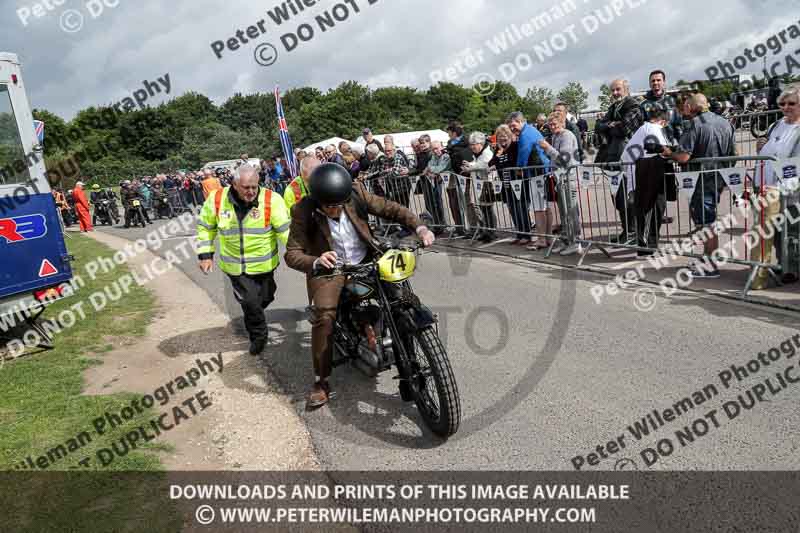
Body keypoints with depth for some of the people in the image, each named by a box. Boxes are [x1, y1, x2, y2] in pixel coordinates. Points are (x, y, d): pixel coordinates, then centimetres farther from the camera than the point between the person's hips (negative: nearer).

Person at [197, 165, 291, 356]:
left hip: (264, 264, 0)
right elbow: (205, 227, 5)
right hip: (235, 266, 0)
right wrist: (205, 254, 2)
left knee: (265, 297, 17)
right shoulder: (217, 199, -9)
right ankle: (258, 336, 24)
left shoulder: (271, 200, -17)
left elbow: (285, 230, -15)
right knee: (250, 302, -2)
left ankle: (252, 317, 53)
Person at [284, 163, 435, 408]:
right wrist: (316, 261, -40)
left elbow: (390, 209, -4)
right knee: (324, 315, -25)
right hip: (328, 269, -3)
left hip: (365, 263, 4)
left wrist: (419, 227, -19)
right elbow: (292, 253, -18)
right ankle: (321, 381, -10)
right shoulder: (303, 212, -17)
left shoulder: (356, 193, -12)